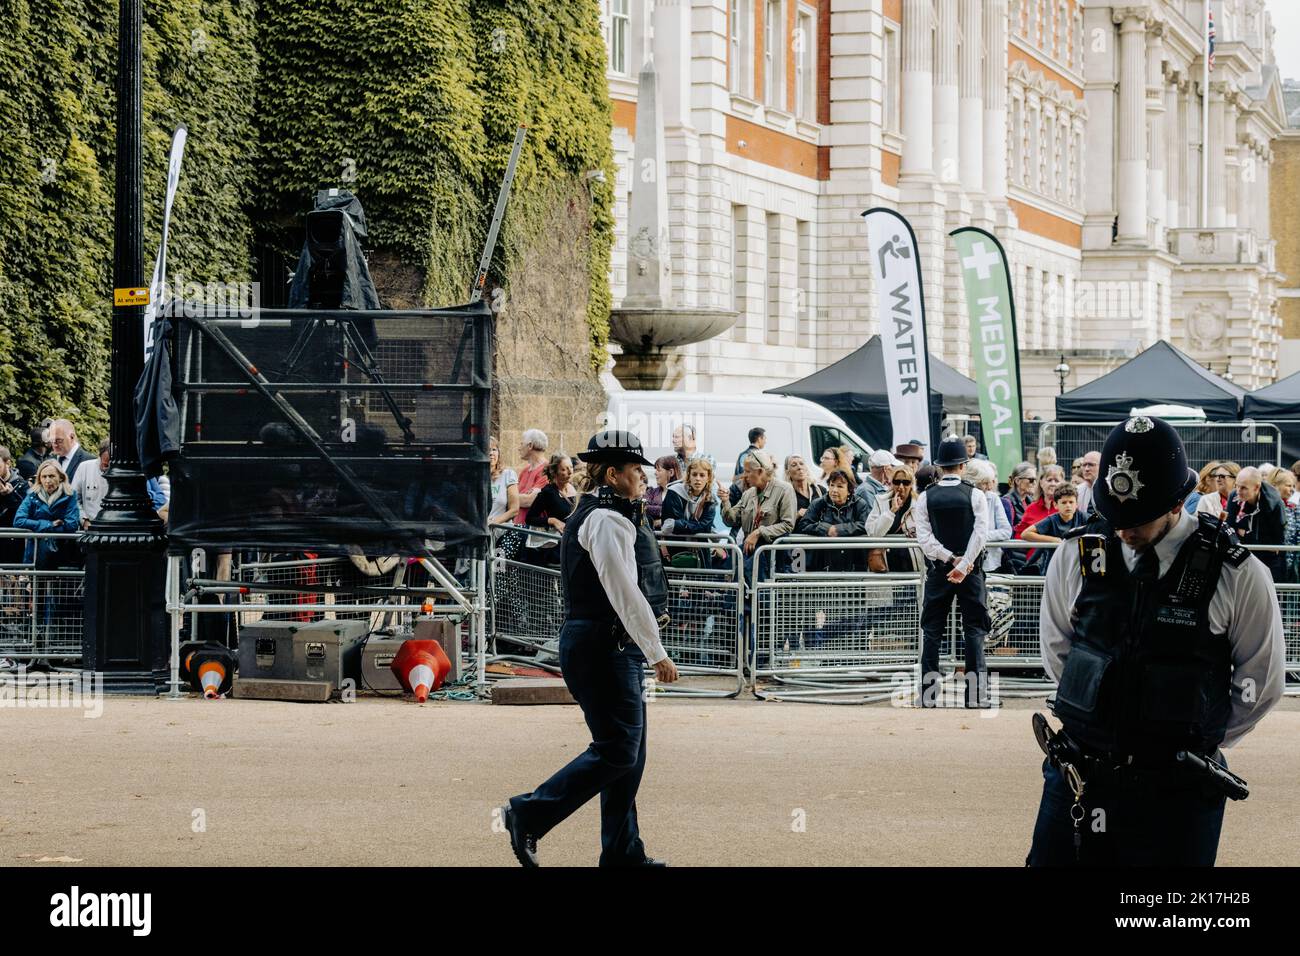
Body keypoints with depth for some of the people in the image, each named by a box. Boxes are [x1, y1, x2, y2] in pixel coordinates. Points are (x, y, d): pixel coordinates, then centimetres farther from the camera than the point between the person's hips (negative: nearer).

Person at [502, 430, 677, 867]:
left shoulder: (596, 516, 19)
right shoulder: (607, 521, -15)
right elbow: (625, 594, -20)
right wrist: (657, 654, -18)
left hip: (612, 648, 11)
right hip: (604, 646, -11)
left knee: (628, 750, 11)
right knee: (616, 750, -10)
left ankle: (622, 851, 14)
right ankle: (529, 814, -5)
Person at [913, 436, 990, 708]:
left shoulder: (925, 498, 0)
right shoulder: (975, 496, -4)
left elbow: (924, 537, -8)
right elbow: (980, 534, -14)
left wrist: (949, 558, -10)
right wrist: (963, 564, -15)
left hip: (938, 572, 1)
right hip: (971, 572, -1)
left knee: (932, 631, 7)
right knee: (974, 630, 3)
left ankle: (928, 693, 2)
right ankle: (976, 693, -3)